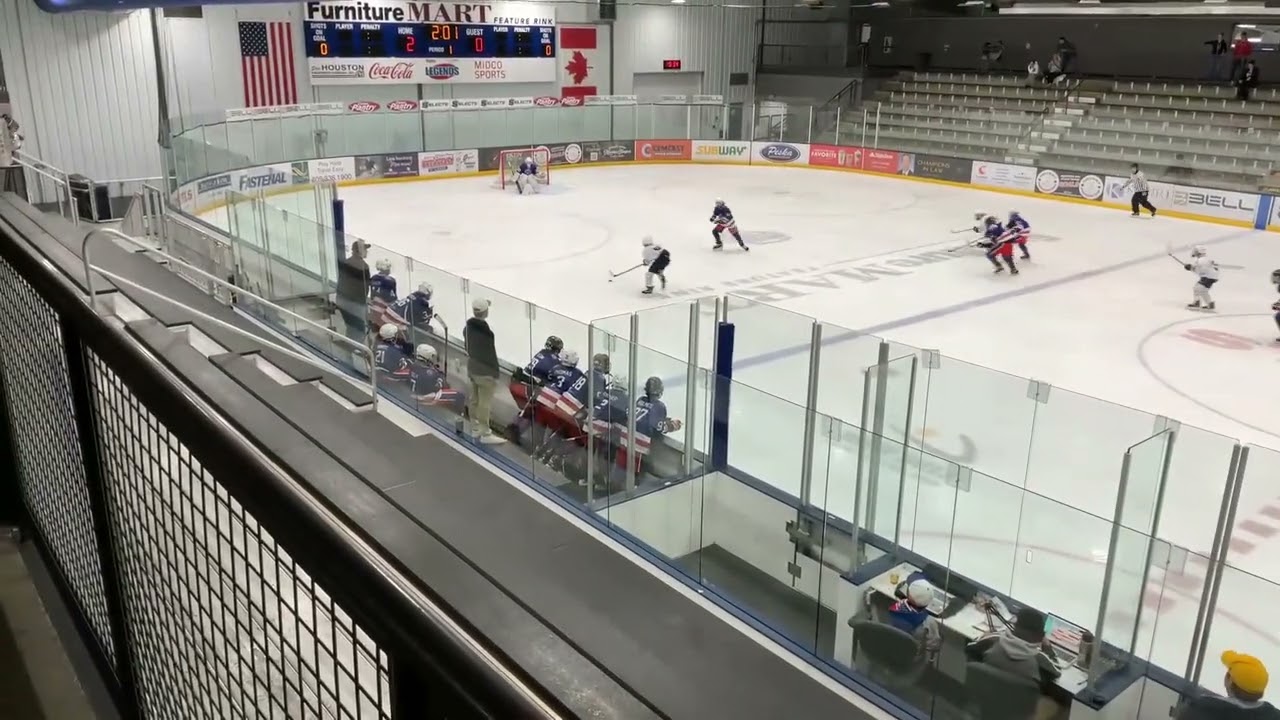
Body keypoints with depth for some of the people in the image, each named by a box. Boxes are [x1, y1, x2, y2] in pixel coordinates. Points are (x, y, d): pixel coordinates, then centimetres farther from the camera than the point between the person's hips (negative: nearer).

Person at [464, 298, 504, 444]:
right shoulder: (485, 331, -24)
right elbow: (491, 355, -18)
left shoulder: (468, 327, 2)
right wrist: (495, 373, -10)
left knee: (473, 400, 17)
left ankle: (475, 429, 29)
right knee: (485, 403, -1)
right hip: (484, 371, -9)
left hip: (472, 368, 9)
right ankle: (485, 434, 4)